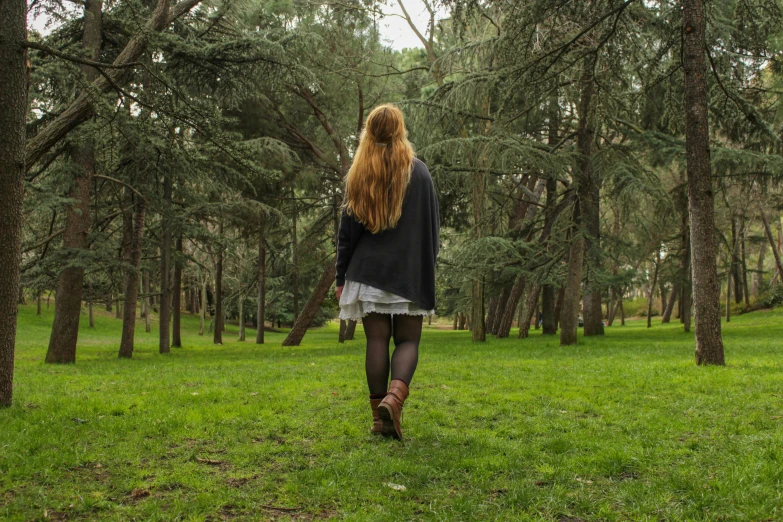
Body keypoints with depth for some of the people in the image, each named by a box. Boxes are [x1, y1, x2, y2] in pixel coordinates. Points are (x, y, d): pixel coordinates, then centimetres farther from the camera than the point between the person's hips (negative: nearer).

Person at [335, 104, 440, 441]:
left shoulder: (358, 175, 3)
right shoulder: (418, 172, 1)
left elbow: (347, 231, 4)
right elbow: (432, 228, 4)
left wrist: (341, 277, 9)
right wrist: (427, 268, 15)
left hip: (368, 272, 1)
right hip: (410, 273, -1)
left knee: (377, 341, 3)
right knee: (408, 340, 4)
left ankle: (380, 418, 3)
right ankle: (394, 397, -20)